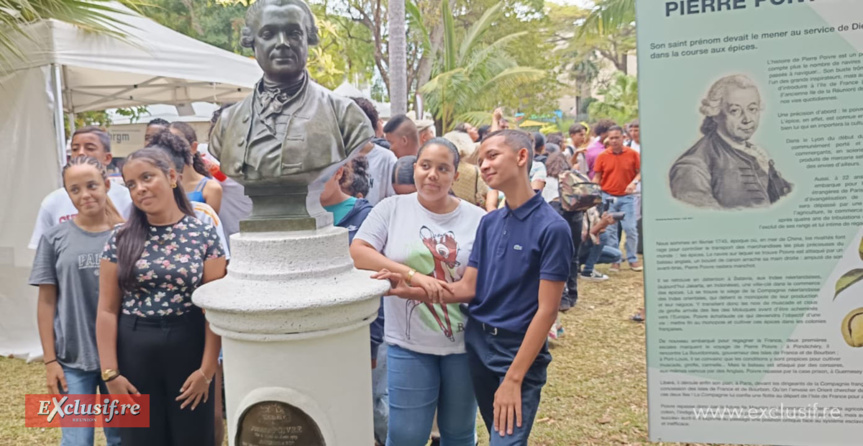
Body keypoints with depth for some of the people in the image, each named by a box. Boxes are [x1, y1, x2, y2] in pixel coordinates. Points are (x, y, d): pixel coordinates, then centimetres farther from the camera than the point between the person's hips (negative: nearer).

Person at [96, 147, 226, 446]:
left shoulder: (203, 234, -5)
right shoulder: (121, 240, 1)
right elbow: (107, 310, 0)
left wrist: (207, 369, -10)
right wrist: (110, 373, -6)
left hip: (188, 348, -1)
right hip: (134, 352, 2)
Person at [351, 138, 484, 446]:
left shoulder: (476, 218, -1)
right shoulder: (392, 208, -2)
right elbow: (357, 253, -12)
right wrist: (412, 274, -22)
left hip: (464, 343, 1)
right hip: (409, 343, -1)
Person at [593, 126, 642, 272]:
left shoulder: (633, 154, -1)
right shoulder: (602, 156, 1)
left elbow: (640, 172, 3)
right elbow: (597, 177, 4)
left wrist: (634, 182, -17)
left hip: (627, 197, -1)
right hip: (608, 197, 1)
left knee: (630, 229, -2)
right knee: (611, 230, 4)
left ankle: (633, 259, 11)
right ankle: (615, 261, 13)